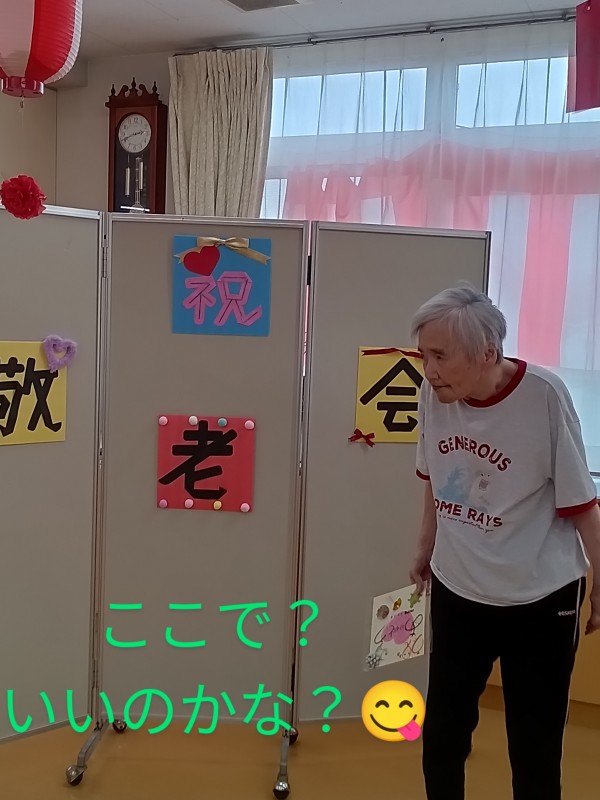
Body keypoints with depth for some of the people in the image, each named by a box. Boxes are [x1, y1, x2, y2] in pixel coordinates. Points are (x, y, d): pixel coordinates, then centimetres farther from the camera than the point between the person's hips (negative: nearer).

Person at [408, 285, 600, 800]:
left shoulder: (544, 395, -20)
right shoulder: (434, 393, -9)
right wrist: (425, 551, 18)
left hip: (539, 599, -4)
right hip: (456, 591, 4)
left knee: (535, 749, 5)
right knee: (441, 733, 14)